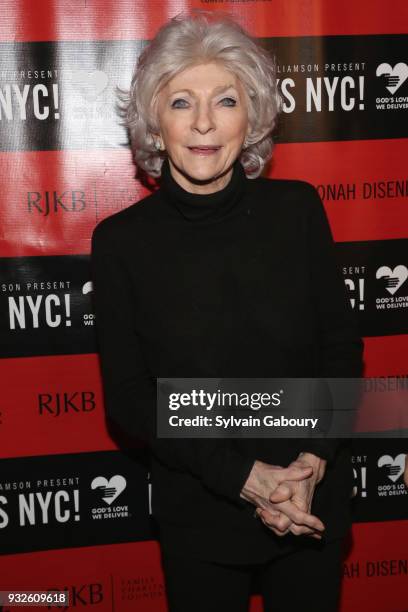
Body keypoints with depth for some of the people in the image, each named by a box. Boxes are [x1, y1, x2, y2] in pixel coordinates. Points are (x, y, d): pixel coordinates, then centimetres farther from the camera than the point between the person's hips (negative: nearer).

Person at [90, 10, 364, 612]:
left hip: (315, 502, 2)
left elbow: (343, 347, -1)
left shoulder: (297, 208, -6)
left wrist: (314, 459, -14)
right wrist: (240, 475, -15)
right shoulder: (121, 240, -10)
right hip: (200, 513, -1)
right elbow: (127, 396, -7)